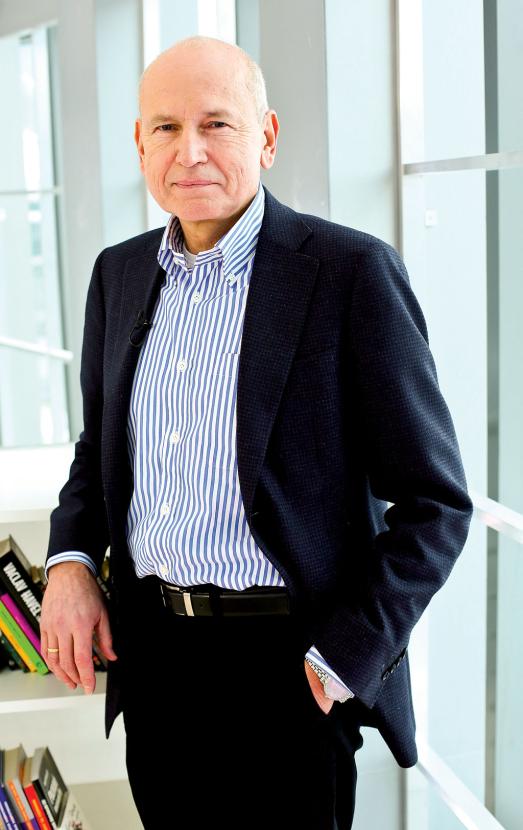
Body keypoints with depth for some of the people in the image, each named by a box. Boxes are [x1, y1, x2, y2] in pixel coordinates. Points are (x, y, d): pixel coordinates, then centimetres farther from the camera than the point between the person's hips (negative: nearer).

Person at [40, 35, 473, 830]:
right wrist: (70, 559, 1)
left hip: (285, 671, -5)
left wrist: (339, 661, -14)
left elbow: (435, 503, -11)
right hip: (149, 651, 5)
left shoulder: (353, 272, -12)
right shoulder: (119, 271, 7)